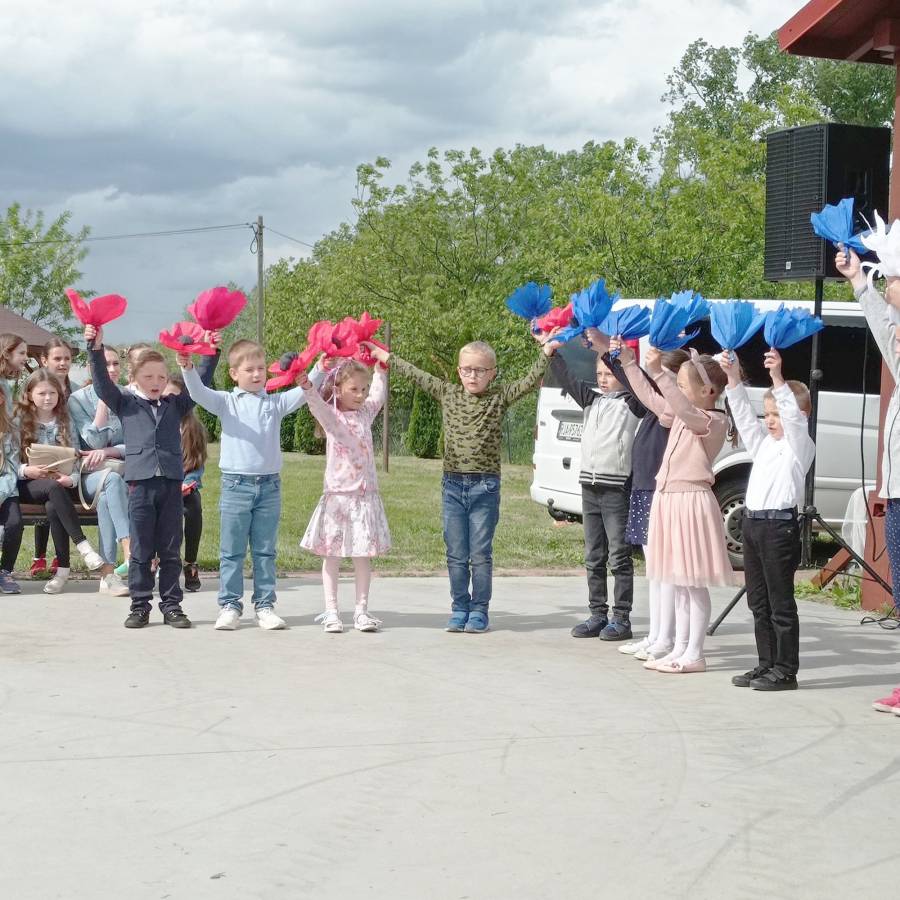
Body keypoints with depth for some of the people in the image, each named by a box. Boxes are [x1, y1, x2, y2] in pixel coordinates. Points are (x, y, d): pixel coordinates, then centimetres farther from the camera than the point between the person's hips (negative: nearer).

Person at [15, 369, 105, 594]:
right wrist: (27, 470, -20)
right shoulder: (20, 421, 6)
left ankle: (63, 568, -29)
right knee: (53, 488, -36)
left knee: (53, 507, -34)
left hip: (60, 484, 2)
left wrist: (70, 479, -14)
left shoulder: (64, 421, 12)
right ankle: (83, 546, -40)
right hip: (28, 485, -2)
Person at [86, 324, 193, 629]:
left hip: (172, 481, 2)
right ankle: (140, 605, 10)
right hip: (140, 481, -2)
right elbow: (103, 384, -3)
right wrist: (96, 349, -14)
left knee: (170, 551, 6)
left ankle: (171, 605, 12)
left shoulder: (175, 405, 14)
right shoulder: (126, 404, 8)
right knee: (141, 550, 3)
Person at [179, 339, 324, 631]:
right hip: (236, 484, -2)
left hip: (269, 486, 2)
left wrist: (320, 367, -15)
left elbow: (304, 392, 1)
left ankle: (265, 605, 15)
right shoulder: (226, 402, 3)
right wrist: (188, 368, -28)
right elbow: (199, 393, -10)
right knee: (231, 551, 3)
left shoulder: (275, 402, 9)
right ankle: (230, 605, 10)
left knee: (265, 551, 9)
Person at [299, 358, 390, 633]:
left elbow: (378, 393, 27)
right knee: (332, 555, 2)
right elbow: (317, 404, -26)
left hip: (366, 495, 4)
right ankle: (331, 612, 6)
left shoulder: (366, 412, 9)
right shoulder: (330, 415, -5)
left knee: (363, 555, 5)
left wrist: (380, 366, 29)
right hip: (337, 495, -3)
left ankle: (361, 610, 11)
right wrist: (307, 388, -45)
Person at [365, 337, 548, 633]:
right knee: (456, 555, 7)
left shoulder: (500, 397, 1)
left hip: (485, 486, -3)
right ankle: (459, 609, 17)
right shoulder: (447, 394, 8)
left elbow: (531, 381, -7)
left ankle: (479, 611, 11)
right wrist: (382, 355, 20)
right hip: (452, 484, 3)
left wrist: (547, 351, -18)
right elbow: (415, 374, 15)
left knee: (481, 554, 2)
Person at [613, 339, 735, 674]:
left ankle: (694, 654, 2)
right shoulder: (681, 416, 14)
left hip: (692, 501, -9)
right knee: (678, 581, 13)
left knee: (694, 581, -3)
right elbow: (649, 397, 22)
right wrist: (628, 362, 16)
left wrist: (659, 373, -38)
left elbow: (685, 410, -31)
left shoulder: (714, 421, -12)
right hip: (668, 499, 9)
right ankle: (680, 648, 19)